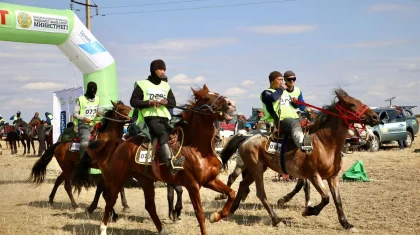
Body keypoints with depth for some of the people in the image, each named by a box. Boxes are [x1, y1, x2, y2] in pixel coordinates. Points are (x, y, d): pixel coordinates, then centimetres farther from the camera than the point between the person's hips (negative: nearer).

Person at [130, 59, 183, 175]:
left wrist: (166, 102, -4)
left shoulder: (166, 86, 22)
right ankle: (170, 163, -49)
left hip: (164, 116, 6)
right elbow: (133, 101, 0)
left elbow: (173, 102, 20)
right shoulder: (142, 85, 7)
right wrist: (149, 102, -13)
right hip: (150, 116, -6)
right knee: (163, 133, -31)